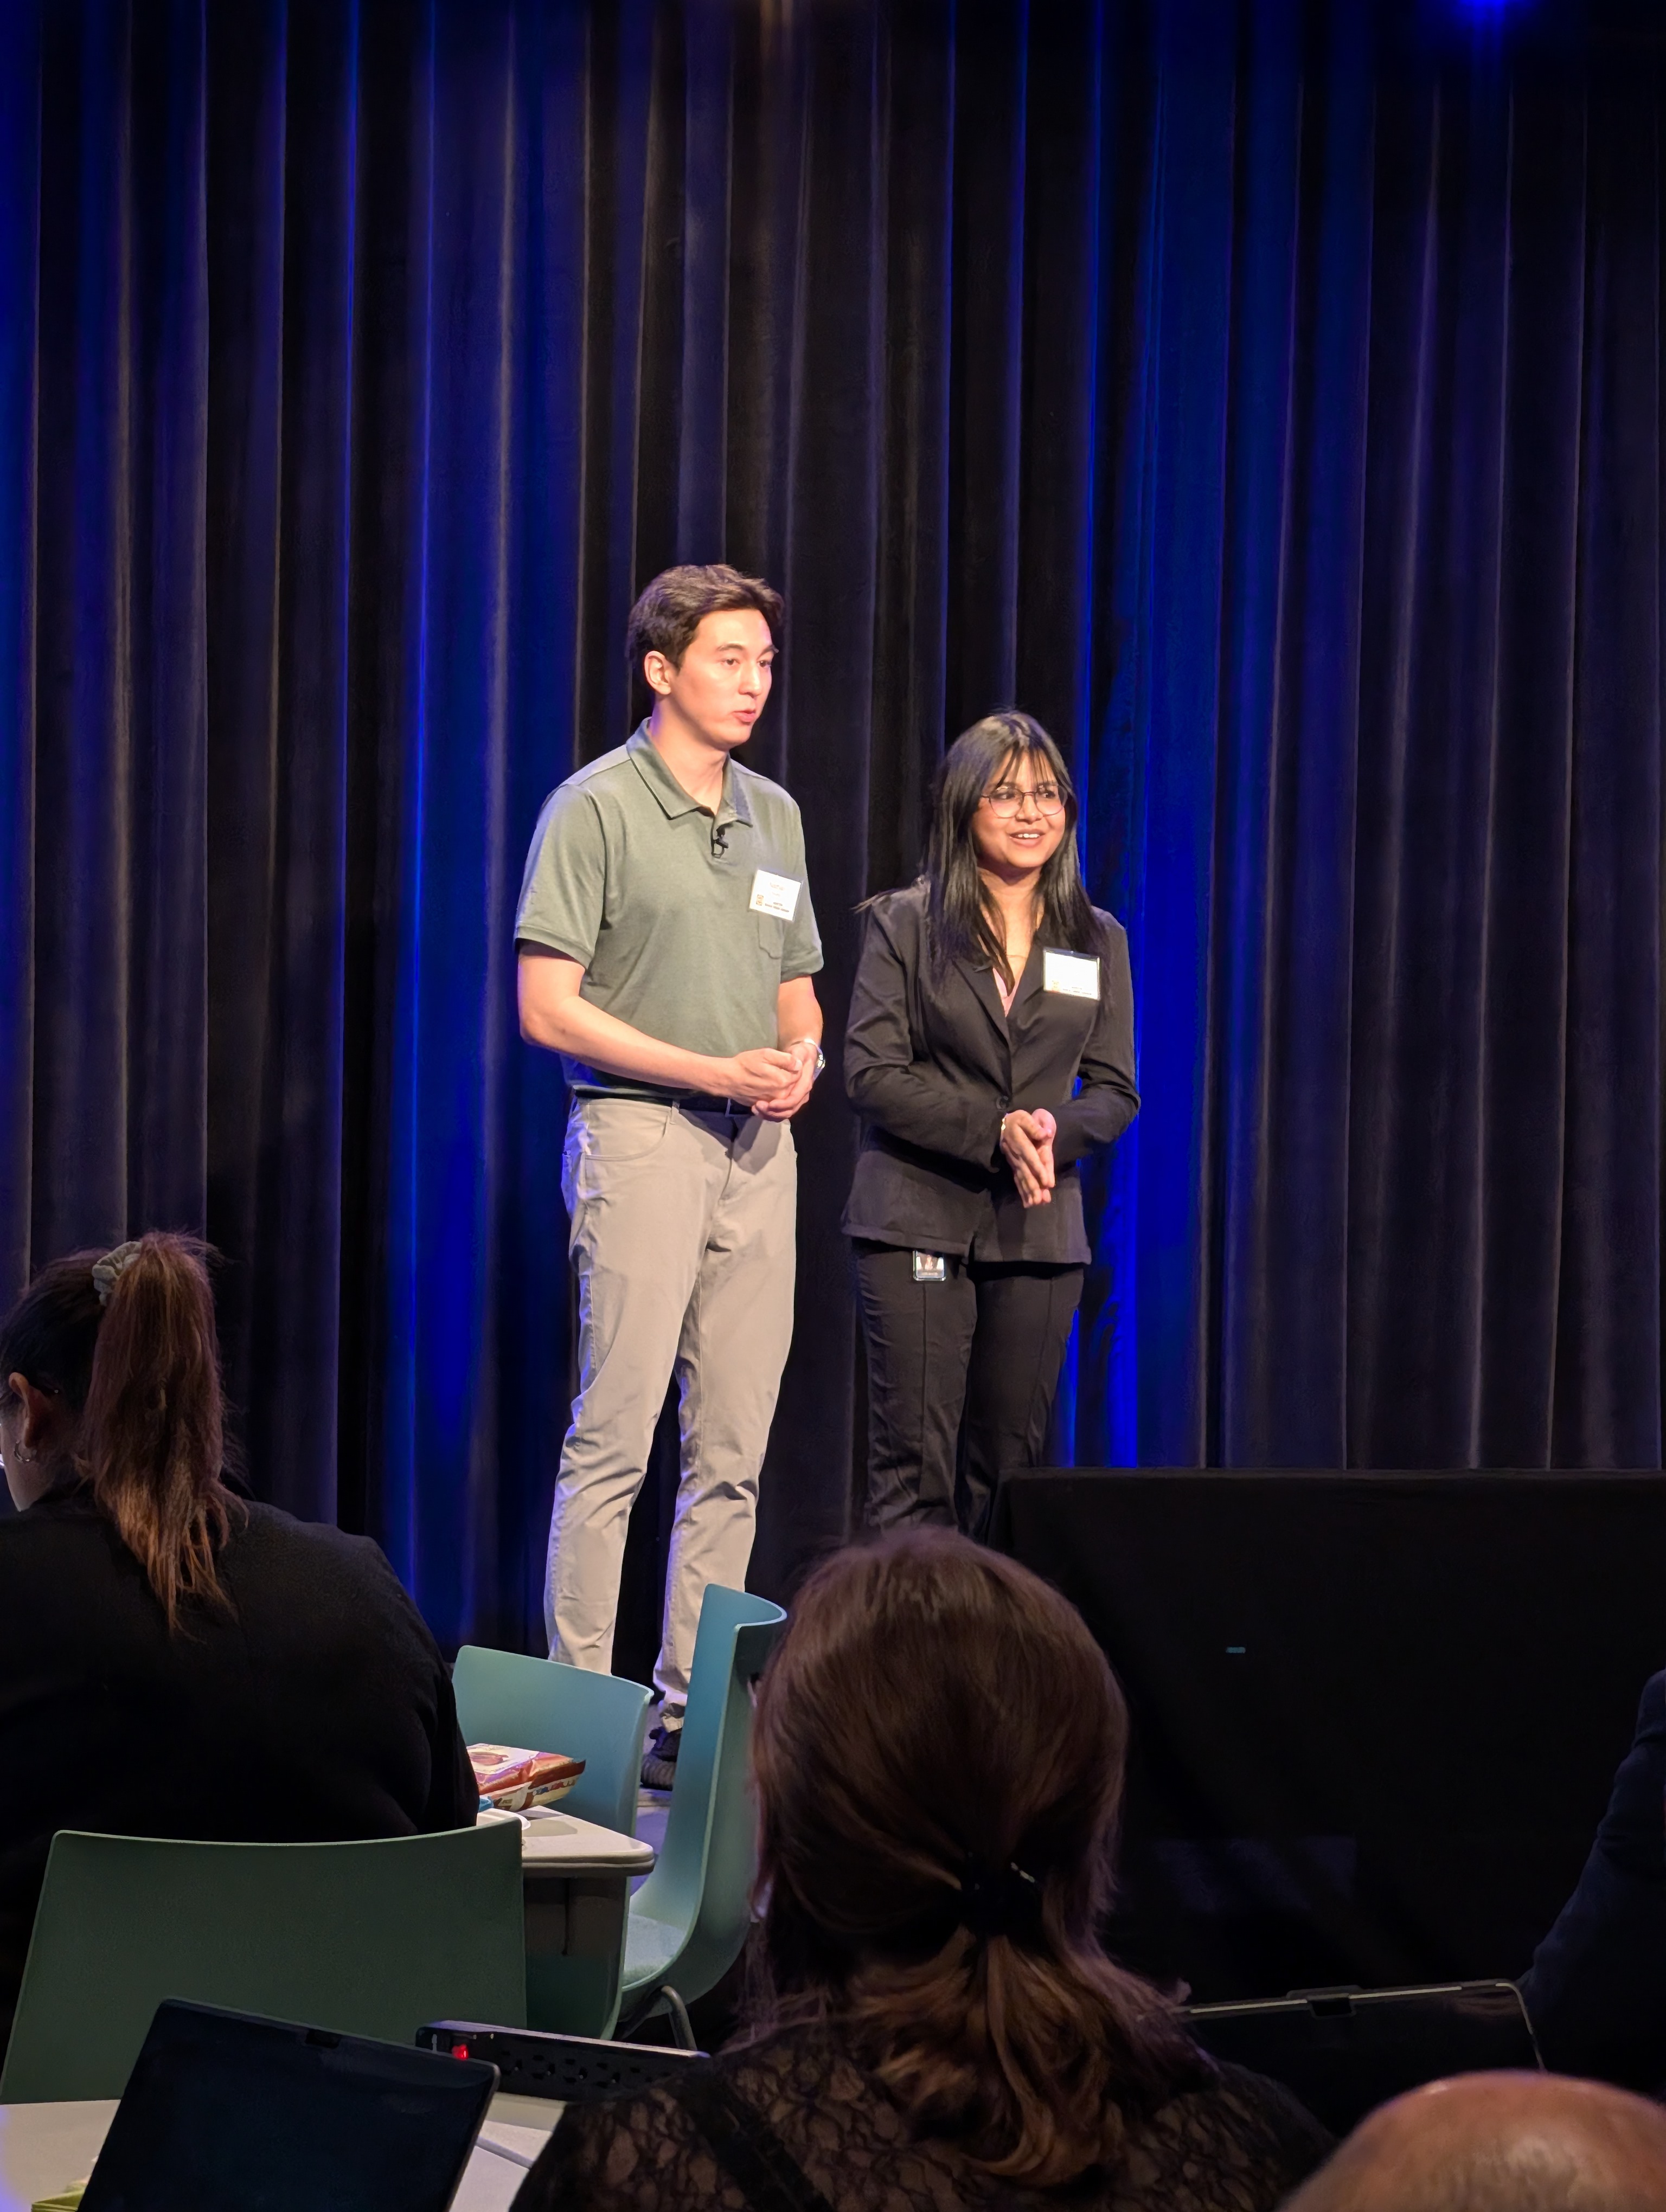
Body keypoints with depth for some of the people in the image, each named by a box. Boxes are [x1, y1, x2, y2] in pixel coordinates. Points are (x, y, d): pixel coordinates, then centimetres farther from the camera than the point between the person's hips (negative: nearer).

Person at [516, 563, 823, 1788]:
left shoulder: (775, 814, 16)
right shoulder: (597, 807, -5)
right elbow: (548, 1006, -10)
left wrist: (800, 1061, -1)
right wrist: (710, 1071, -15)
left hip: (759, 1147, 7)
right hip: (641, 1135, -6)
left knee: (734, 1449, 5)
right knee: (616, 1435, -9)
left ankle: (691, 1709, 11)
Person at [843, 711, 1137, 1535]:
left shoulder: (1097, 941, 11)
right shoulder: (904, 923, 3)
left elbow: (1115, 1090, 9)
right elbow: (872, 1072, -5)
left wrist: (1052, 1130, -14)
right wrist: (995, 1132, -16)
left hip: (1039, 1230, 3)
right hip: (917, 1222, -3)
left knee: (1009, 1464, 4)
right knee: (913, 1466, -7)